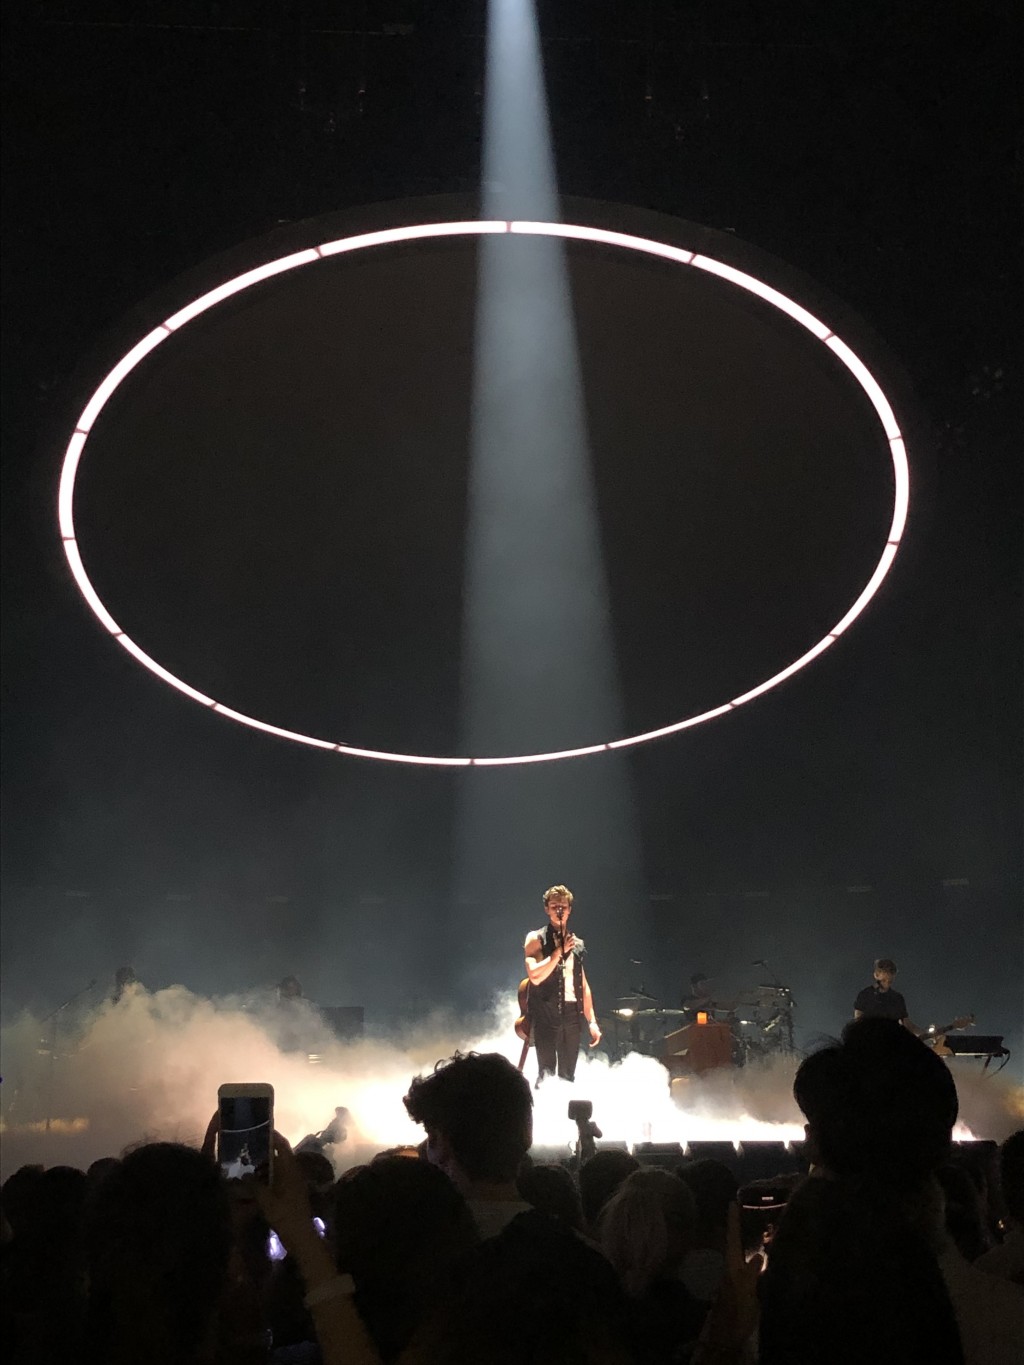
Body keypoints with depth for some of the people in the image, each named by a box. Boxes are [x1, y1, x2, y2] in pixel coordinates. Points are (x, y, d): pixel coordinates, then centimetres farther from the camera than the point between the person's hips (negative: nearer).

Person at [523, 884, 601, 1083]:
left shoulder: (576, 943, 16)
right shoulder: (536, 939, -1)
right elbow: (535, 976, -16)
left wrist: (592, 1021, 13)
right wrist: (559, 950, -15)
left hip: (572, 1014, 5)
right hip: (546, 1013, -5)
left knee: (568, 1074, 7)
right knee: (547, 1072, -11)